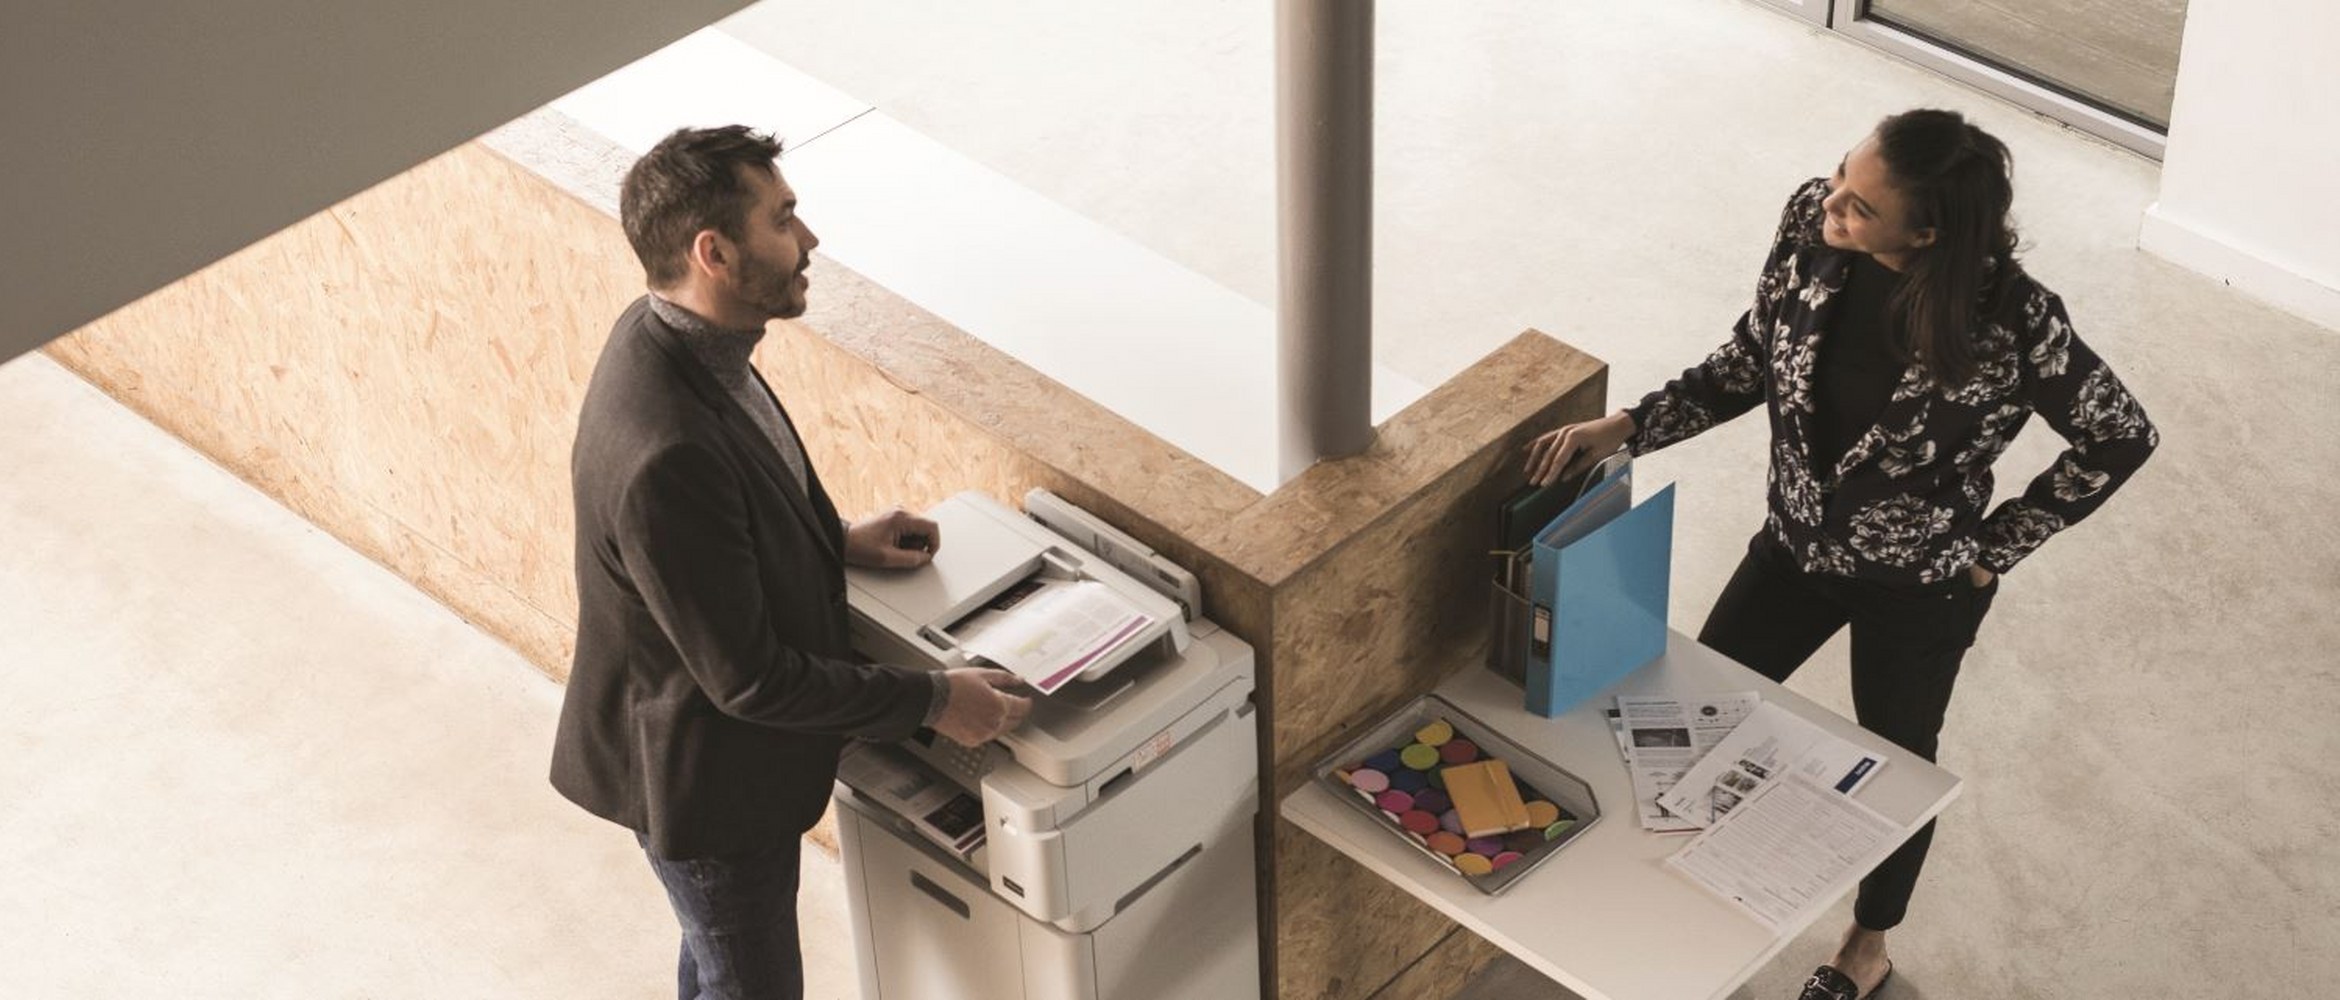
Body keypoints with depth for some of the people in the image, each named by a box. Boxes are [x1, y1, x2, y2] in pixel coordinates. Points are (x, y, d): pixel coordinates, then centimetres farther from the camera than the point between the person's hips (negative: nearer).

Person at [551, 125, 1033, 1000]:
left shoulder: (671, 335, -10)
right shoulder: (665, 454, -39)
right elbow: (748, 677, -30)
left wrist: (836, 540, 2)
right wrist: (933, 701, -23)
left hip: (723, 745, 9)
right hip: (708, 776, -9)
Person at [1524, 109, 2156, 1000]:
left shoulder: (2013, 320, -33)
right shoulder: (1810, 222, -21)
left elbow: (2121, 438, -17)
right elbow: (1751, 363, -5)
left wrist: (1994, 548, -12)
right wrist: (1625, 427, -15)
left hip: (1919, 583, -4)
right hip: (1798, 541, 4)